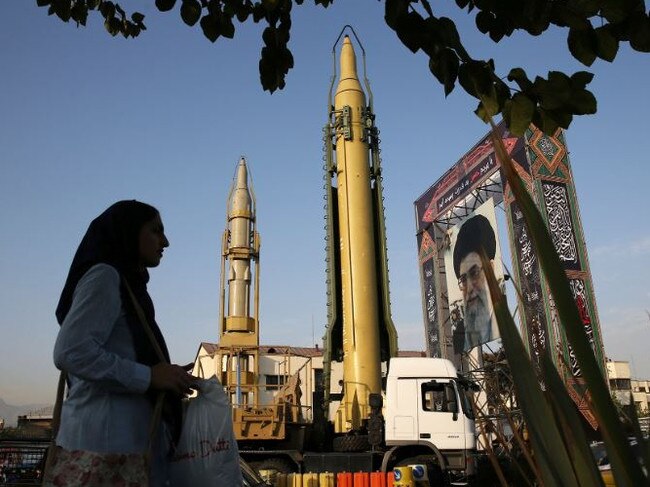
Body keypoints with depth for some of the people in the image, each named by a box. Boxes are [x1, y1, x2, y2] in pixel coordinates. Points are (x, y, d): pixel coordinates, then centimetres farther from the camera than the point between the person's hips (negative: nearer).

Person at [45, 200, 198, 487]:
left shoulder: (128, 284, 20)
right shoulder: (104, 275, -8)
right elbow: (71, 353, -20)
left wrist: (170, 378, 7)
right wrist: (148, 376, -16)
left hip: (127, 440, 9)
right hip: (104, 441, -9)